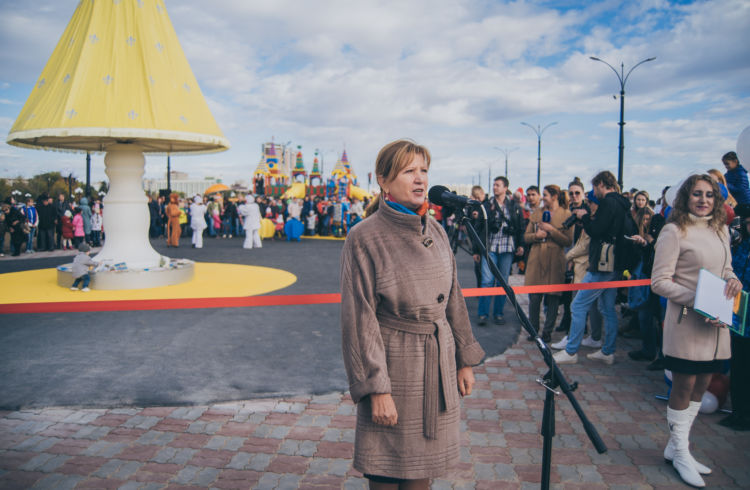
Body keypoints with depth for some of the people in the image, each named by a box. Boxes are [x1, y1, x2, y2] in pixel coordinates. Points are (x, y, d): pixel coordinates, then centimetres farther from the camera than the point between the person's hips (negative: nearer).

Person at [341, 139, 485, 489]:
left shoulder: (436, 231, 5)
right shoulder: (365, 238, -14)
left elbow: (453, 299, 11)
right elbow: (359, 318, -14)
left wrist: (465, 360, 12)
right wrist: (375, 388, -15)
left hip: (439, 363, 6)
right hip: (394, 363, -5)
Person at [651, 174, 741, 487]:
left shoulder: (721, 230, 12)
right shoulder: (674, 231, -10)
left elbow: (725, 270, 22)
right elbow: (659, 281, -13)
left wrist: (732, 280, -1)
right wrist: (696, 300, -22)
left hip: (716, 321, 7)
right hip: (686, 320, -7)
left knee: (700, 387, 14)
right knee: (683, 388, 3)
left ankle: (676, 447, 30)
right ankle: (680, 453, 21)